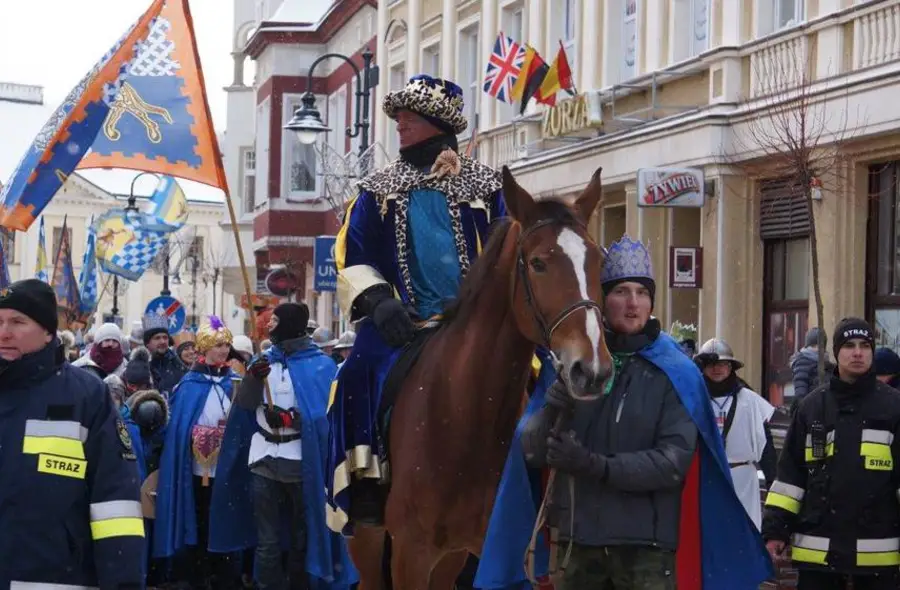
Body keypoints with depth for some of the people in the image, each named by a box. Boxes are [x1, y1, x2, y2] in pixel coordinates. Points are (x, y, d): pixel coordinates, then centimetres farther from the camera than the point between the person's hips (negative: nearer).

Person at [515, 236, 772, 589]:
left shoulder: (674, 373, -2)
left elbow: (674, 461, -12)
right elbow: (532, 449, 3)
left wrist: (595, 465, -22)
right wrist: (551, 412, -19)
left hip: (645, 543, -3)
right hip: (577, 537, 3)